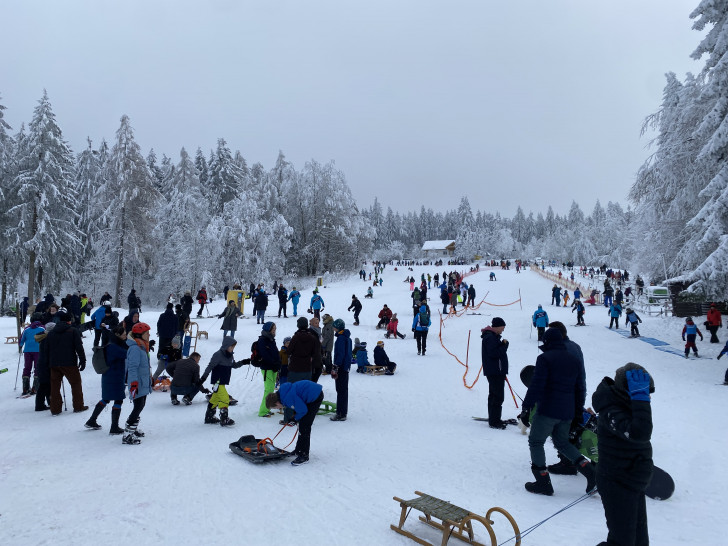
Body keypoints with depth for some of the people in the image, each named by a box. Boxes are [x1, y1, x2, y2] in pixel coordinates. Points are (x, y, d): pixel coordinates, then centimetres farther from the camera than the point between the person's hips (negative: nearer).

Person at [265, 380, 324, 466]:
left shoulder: (288, 398, -26)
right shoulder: (282, 393, 4)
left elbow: (303, 410, -19)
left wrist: (296, 418, -2)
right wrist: (294, 415, 9)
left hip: (316, 397, -11)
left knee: (304, 426, -9)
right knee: (302, 424, 19)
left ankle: (304, 456, -3)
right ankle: (299, 450, 32)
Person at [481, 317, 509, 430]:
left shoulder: (493, 336, 17)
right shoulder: (490, 337, -17)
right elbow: (493, 353, -25)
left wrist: (503, 345, 2)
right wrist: (504, 345, -16)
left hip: (496, 371, 11)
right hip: (495, 371, -11)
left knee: (494, 394, 17)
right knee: (498, 396, -9)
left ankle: (493, 418, 27)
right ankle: (494, 421, -5)